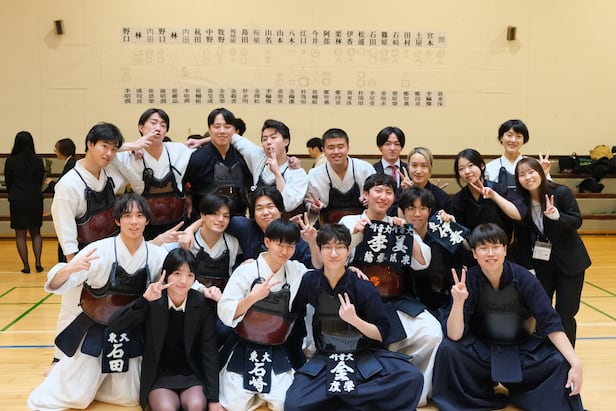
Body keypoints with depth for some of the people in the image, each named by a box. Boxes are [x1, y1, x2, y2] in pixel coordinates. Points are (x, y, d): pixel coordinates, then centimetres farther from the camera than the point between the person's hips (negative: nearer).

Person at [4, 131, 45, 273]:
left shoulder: (10, 161, -8)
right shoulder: (38, 161, -4)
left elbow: (8, 182, 2)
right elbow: (40, 182, 6)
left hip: (18, 201, -2)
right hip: (35, 200, 2)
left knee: (20, 235, 7)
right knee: (35, 233, 15)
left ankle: (26, 265, 3)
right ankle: (38, 262, 1)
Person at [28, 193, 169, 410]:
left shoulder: (157, 254, -9)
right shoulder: (99, 250, -18)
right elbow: (56, 285, -17)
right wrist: (70, 268, -39)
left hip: (131, 333, 3)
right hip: (94, 331, -3)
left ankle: (94, 381, 42)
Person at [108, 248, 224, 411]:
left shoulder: (203, 305, -9)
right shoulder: (152, 302, -10)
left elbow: (210, 353, -8)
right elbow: (114, 326, -20)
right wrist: (145, 299, -32)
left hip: (192, 376, 1)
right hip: (159, 376, 0)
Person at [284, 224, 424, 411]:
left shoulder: (363, 287, -11)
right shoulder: (309, 281, -3)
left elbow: (382, 334, -8)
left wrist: (354, 319, -22)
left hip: (366, 355, -2)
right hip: (326, 358, 2)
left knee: (412, 378, -28)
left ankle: (345, 396, -17)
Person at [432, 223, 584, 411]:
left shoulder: (523, 277, -16)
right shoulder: (468, 280, -17)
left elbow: (550, 323, -15)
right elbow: (454, 336, -22)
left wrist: (576, 362, -27)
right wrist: (459, 301, -39)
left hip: (523, 350, 1)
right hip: (482, 351, -1)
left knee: (561, 363, -23)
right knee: (448, 350, -28)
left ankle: (522, 394, 7)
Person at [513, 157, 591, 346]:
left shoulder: (562, 193, -16)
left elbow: (577, 221, -14)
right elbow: (521, 237, -2)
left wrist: (557, 216, -33)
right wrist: (526, 267, -4)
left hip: (569, 261, -3)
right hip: (539, 263, 3)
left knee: (565, 315, 0)